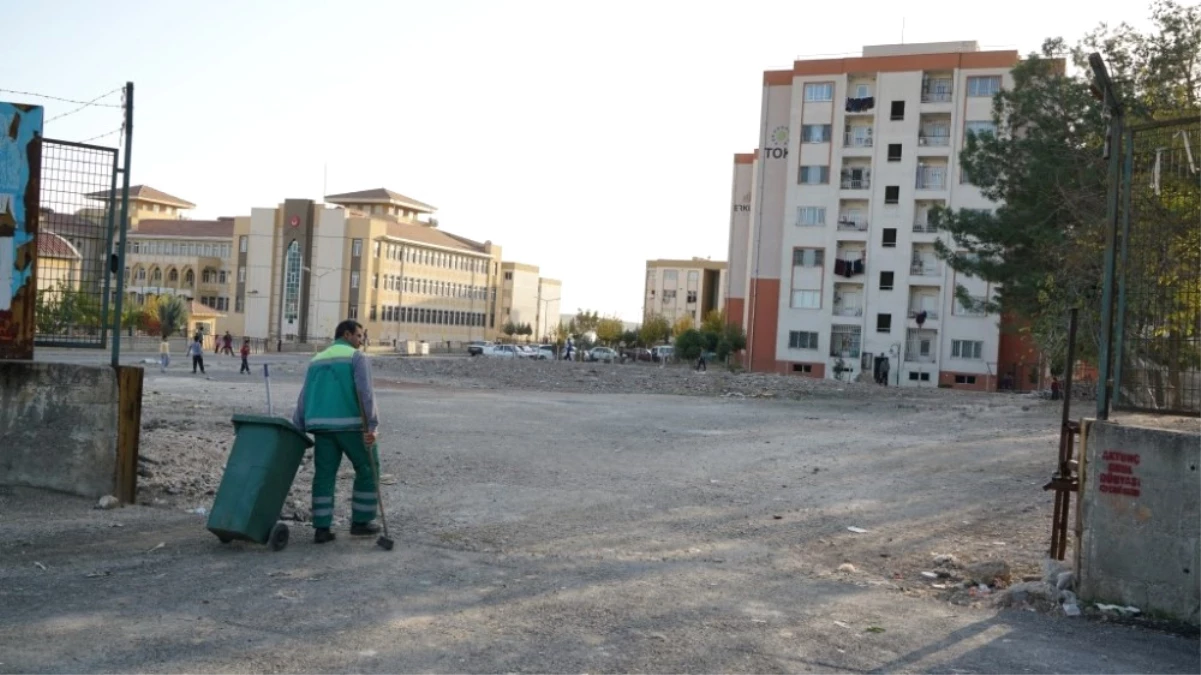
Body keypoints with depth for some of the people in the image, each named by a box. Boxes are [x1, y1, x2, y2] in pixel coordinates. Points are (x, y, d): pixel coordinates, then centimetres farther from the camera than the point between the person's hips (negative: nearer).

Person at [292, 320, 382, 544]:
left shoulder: (317, 361, 19)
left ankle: (321, 528, 4)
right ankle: (361, 521, 14)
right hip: (351, 424, -5)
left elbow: (304, 400, 13)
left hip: (322, 425, 5)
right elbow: (365, 393, -14)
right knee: (368, 469, 11)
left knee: (324, 475, 9)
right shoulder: (357, 357, 0)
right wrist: (373, 427, -20)